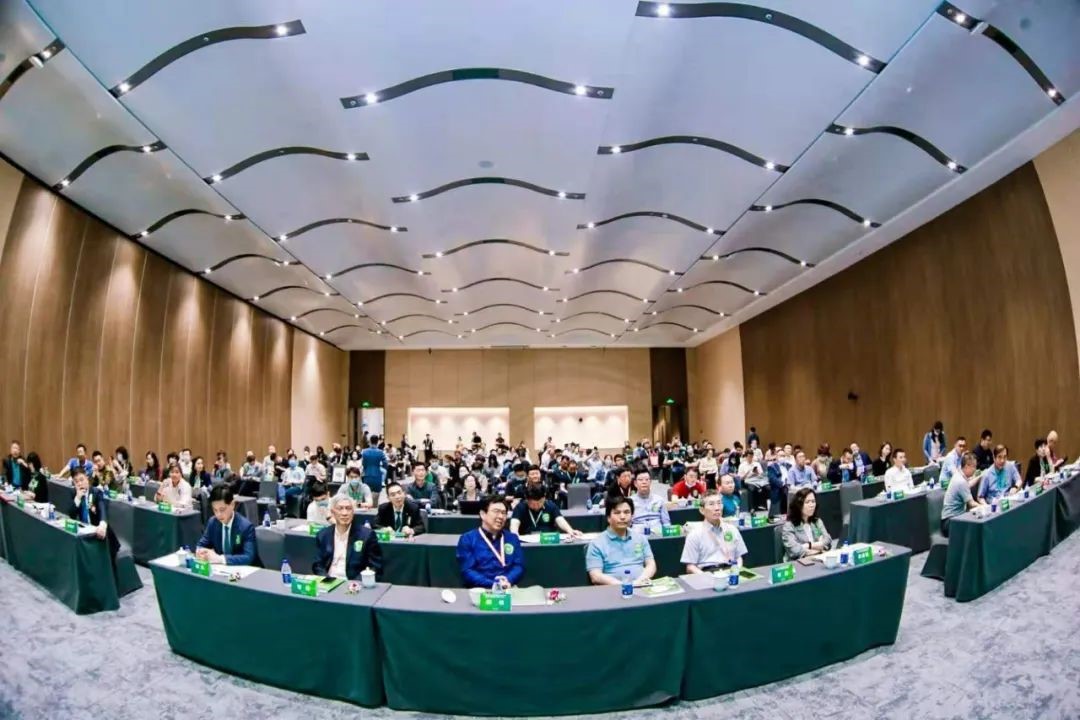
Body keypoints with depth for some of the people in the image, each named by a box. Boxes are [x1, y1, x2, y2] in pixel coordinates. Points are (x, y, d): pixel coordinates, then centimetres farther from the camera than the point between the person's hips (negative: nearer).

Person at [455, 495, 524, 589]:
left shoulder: (512, 538, 18)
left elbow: (519, 566, 10)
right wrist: (494, 585, -16)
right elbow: (467, 571, -5)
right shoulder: (467, 539, 4)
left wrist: (508, 580, -11)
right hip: (481, 590, -2)